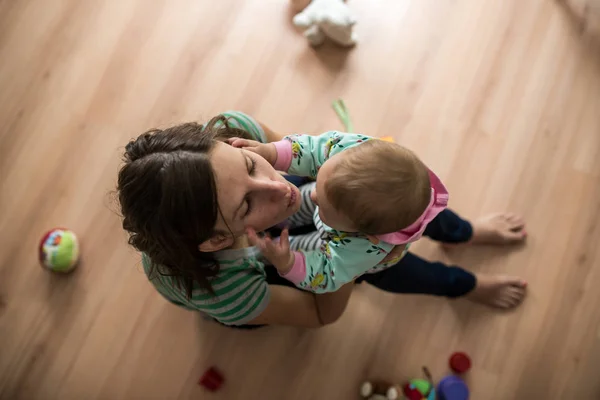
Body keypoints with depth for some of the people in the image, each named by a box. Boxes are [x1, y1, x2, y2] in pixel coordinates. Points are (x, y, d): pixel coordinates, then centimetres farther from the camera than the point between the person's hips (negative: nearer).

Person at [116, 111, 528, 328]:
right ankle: (467, 286, 13)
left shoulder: (228, 131, -39)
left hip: (281, 220, 4)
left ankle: (466, 232, 26)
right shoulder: (216, 288, -45)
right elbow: (323, 314, -27)